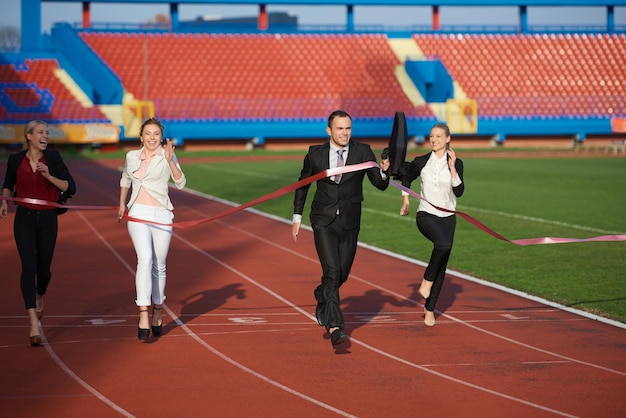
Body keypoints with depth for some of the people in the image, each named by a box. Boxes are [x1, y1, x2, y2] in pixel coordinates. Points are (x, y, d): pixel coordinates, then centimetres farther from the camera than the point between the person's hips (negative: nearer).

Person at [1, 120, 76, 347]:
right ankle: (34, 324, -19)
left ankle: (39, 296, 48)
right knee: (29, 266, -13)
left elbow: (70, 187, -7)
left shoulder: (52, 158, -2)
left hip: (48, 219, 1)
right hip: (24, 219, -1)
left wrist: (49, 176, -20)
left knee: (43, 268, 10)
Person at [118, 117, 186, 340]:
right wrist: (122, 204, 24)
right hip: (138, 215, 1)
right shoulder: (132, 156, 8)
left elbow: (180, 183, -16)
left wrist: (170, 161, -28)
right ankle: (143, 315, -24)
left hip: (161, 216, 0)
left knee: (159, 266, 7)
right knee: (145, 260, -18)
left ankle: (157, 311, 29)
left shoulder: (167, 156, -3)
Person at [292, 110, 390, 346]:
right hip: (324, 222, -2)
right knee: (332, 271, -16)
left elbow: (380, 185, -9)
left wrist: (384, 171, -31)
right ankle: (335, 328, -19)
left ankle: (322, 296, 44)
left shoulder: (363, 152, -5)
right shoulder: (315, 154, -3)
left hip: (350, 224, 2)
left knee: (342, 275, 11)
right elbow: (303, 184, 11)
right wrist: (297, 217, 10)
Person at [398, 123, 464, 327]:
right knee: (443, 244, -34)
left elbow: (459, 192, -11)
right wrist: (406, 202, 13)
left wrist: (452, 167, -17)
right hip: (426, 215, -3)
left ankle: (430, 309, 15)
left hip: (447, 217, 3)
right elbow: (406, 178, 18)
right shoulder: (421, 162, -1)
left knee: (442, 266, 3)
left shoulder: (456, 163, -1)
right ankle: (427, 280, -12)